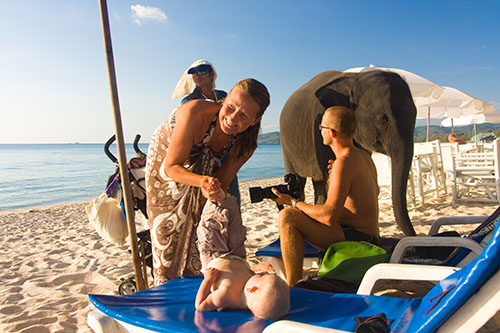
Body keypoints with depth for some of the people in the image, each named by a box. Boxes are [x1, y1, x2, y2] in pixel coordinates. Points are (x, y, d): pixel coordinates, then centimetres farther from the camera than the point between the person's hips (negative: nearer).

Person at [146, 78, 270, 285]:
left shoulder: (246, 144, -27)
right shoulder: (195, 113, -41)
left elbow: (221, 181, -20)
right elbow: (172, 166, -33)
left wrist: (211, 189, -43)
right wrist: (202, 181, -50)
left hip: (202, 167, 3)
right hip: (164, 159, -2)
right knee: (168, 229, 3)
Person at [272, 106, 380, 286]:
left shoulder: (344, 162, -21)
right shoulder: (364, 156, 9)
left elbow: (329, 216, -26)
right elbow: (375, 191, 28)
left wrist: (293, 202, -13)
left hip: (356, 240, -11)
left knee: (287, 217, -24)